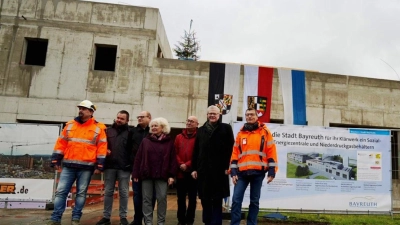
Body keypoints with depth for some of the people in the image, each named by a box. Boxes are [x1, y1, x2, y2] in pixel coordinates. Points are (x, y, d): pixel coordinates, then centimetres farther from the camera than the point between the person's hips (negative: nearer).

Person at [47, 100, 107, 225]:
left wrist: (99, 165, -7)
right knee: (61, 191, 3)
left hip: (86, 167, -3)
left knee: (81, 193, 7)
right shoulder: (70, 125, 10)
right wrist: (55, 160, 7)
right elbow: (61, 143, 11)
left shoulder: (98, 128, 0)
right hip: (68, 165, 3)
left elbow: (102, 148, -2)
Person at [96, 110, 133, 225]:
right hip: (110, 165, 3)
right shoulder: (108, 130, 12)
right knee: (108, 191, 8)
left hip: (124, 167, -2)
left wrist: (130, 163, -10)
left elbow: (133, 149, 0)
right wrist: (104, 150, -4)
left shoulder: (130, 132, 4)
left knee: (123, 192, 4)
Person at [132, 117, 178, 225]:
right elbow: (138, 158, 6)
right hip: (146, 174, 2)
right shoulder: (145, 141, 8)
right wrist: (135, 174, 1)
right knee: (147, 199, 6)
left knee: (162, 198, 2)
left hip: (162, 175, -2)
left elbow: (173, 159, 0)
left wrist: (171, 175, -7)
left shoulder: (169, 141, 3)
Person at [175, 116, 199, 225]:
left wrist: (188, 165, -16)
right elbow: (175, 152, 5)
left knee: (192, 198, 7)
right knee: (181, 198, 10)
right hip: (180, 172, 3)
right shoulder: (179, 137, 12)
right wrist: (181, 164, -11)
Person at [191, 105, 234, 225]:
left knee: (217, 200, 3)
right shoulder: (201, 130, 15)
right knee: (205, 200, 9)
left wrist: (227, 166, -9)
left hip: (219, 170, -3)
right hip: (203, 170, 4)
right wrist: (194, 168, 7)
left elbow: (230, 149, -2)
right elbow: (196, 151, 12)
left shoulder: (226, 128, 4)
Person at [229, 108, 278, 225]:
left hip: (258, 172, -2)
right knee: (236, 200, -2)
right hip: (242, 172, 2)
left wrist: (272, 172, -6)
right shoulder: (240, 133, 13)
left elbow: (271, 152, 1)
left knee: (254, 201, 8)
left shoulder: (265, 132, 5)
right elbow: (235, 153, 11)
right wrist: (233, 172, 4)